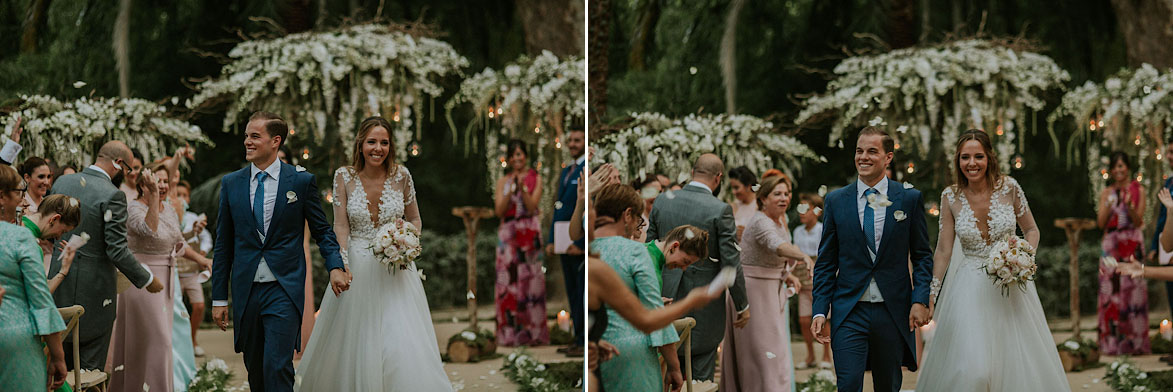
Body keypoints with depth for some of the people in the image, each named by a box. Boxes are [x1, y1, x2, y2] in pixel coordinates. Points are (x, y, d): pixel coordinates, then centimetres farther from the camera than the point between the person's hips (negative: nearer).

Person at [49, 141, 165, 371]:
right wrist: (148, 280, -7)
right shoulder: (112, 196, -17)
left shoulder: (61, 183, 4)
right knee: (91, 368, 2)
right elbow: (117, 251, -18)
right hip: (93, 289, -7)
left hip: (59, 281, 7)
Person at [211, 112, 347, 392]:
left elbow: (322, 230, 8)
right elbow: (223, 245, 9)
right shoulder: (231, 183, 7)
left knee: (277, 367, -14)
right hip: (246, 292, 3)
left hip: (284, 290, -3)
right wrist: (219, 298, 7)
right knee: (254, 369, 10)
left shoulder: (301, 181, 0)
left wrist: (335, 266, -11)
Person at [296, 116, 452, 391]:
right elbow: (341, 226, -2)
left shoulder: (401, 175, -1)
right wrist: (341, 264, -15)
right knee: (354, 345, 4)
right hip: (357, 268, 0)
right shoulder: (344, 176, -2)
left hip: (396, 268, 0)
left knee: (402, 342, -8)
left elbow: (415, 220, 10)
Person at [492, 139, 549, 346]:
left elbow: (532, 207, -4)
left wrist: (522, 189, -18)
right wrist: (511, 190, -12)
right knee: (508, 281, -3)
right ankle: (510, 333, -1)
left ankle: (533, 333, -4)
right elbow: (500, 211, 1)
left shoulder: (535, 179, 5)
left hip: (529, 235, -2)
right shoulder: (503, 181, 11)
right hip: (508, 235, 2)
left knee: (530, 280, -6)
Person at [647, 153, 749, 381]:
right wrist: (742, 306, -1)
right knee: (701, 374, 4)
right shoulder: (720, 210, -14)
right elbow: (731, 263, -13)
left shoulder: (662, 201, 0)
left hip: (668, 297, 4)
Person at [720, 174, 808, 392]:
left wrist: (786, 275, 6)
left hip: (771, 293, 10)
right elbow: (777, 245, -42)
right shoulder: (761, 222, -20)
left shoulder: (779, 221, 10)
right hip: (753, 293, -10)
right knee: (764, 352, -12)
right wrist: (804, 257, -59)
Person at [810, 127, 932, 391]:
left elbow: (923, 256, 6)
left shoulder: (910, 199, 4)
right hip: (849, 312, 0)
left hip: (893, 312, 0)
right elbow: (826, 263, 7)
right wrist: (820, 310, -2)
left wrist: (920, 300, -7)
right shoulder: (836, 201, 5)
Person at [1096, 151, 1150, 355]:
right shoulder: (1107, 193, 12)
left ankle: (1135, 342, -5)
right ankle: (1113, 343, -1)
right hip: (1111, 245, 3)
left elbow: (1139, 221, -2)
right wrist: (1109, 206, -11)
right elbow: (1101, 223, 5)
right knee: (1111, 291, -3)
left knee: (1133, 290, -7)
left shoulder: (1138, 190, 4)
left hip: (1132, 245, -3)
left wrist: (1129, 206, -20)